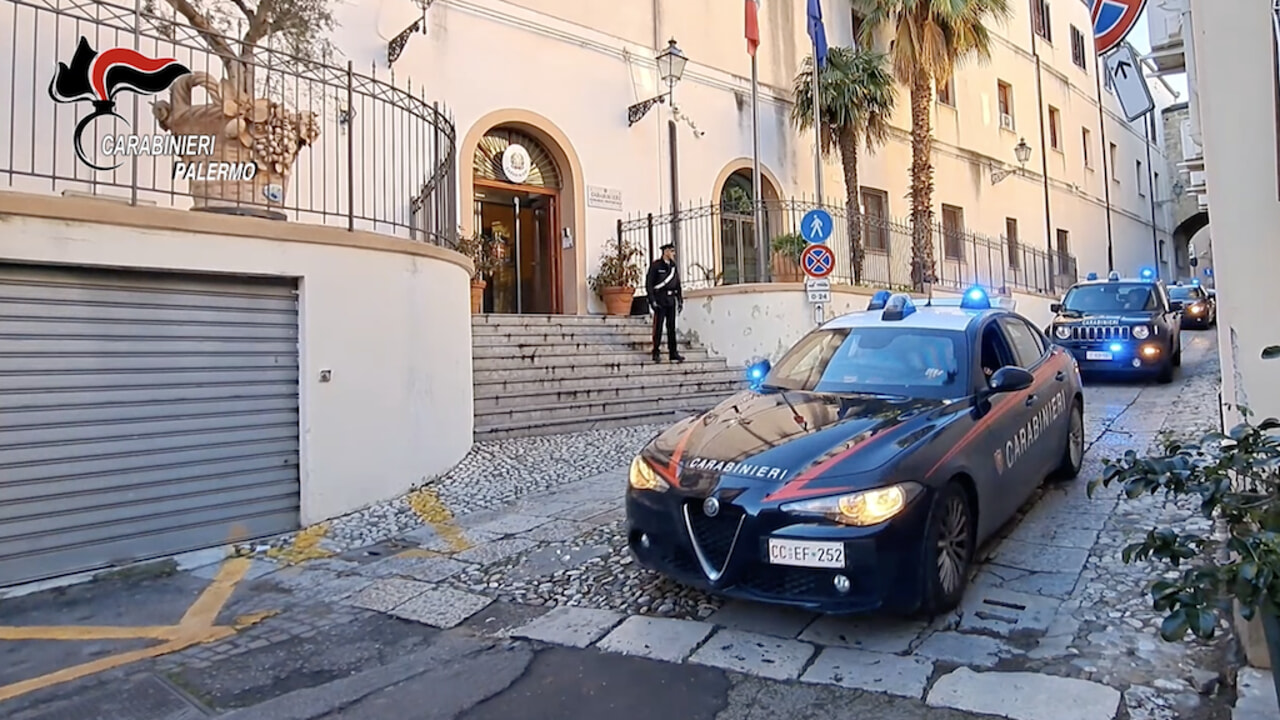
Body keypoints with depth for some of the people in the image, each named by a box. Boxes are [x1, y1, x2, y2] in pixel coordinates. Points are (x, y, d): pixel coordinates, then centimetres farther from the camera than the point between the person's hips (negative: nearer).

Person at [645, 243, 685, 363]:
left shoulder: (673, 266, 14)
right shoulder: (656, 265, -5)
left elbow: (677, 284, 18)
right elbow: (649, 284, -8)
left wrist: (680, 300, 12)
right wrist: (652, 300, -15)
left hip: (671, 300, 6)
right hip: (660, 300, -6)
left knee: (672, 326, 6)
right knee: (658, 326, -4)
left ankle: (673, 353, 9)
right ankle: (656, 353, 1)